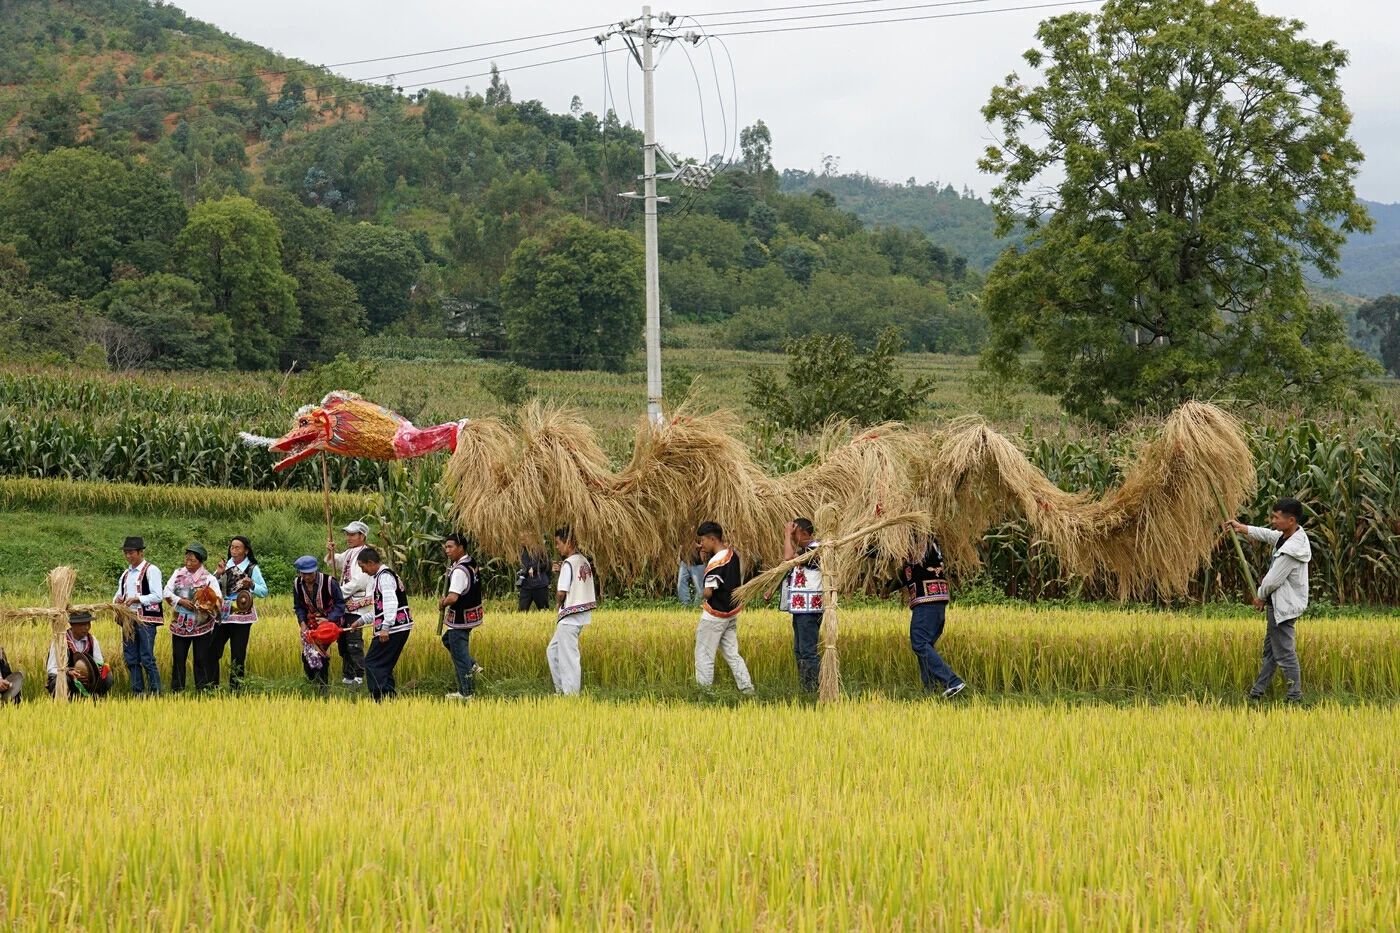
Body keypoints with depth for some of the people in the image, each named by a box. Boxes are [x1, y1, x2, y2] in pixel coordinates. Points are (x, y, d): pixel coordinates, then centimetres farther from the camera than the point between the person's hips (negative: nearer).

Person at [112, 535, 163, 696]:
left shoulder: (151, 570, -5)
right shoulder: (126, 573, 17)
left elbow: (157, 596, -12)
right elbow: (120, 592, 23)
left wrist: (137, 599, -20)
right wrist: (117, 600, -1)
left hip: (146, 620, -7)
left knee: (147, 659, -9)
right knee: (131, 659, 8)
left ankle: (155, 693, -3)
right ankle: (137, 692, 15)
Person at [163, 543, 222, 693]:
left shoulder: (209, 578, -3)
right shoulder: (178, 574, 7)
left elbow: (218, 601, -8)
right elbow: (167, 592, 1)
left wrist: (207, 607, -26)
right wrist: (181, 601, -14)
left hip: (201, 625, -3)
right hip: (180, 624, 3)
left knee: (202, 658, 1)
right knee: (178, 657, 4)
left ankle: (202, 689, 8)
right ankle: (176, 690, 11)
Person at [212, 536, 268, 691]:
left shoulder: (252, 569, 0)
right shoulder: (225, 565, 9)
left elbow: (264, 592, -1)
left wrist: (252, 585, -18)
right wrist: (218, 574, -8)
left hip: (241, 617, -3)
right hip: (221, 615, 3)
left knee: (238, 655, 1)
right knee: (212, 651, -1)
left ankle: (235, 689, 9)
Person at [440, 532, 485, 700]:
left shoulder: (460, 571, -25)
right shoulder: (471, 563, 5)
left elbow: (453, 597, -34)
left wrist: (443, 604, -12)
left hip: (461, 619, -10)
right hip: (471, 615, 10)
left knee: (459, 655, 1)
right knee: (447, 639, 29)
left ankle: (465, 693, 9)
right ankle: (471, 667, 26)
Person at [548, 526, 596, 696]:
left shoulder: (568, 564, -16)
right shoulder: (584, 561, 11)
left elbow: (561, 593, -18)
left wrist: (558, 601, 4)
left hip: (570, 617, -10)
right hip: (582, 615, 10)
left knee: (568, 657, -5)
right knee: (552, 651, 19)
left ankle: (571, 693, -3)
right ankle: (561, 689, 21)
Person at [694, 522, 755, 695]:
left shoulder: (716, 561, -23)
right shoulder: (733, 554, 3)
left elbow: (708, 592, -25)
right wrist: (705, 557, 3)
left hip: (715, 615, -8)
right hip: (732, 612, 8)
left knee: (704, 655, 3)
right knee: (731, 653, 15)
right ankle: (746, 687, 10)